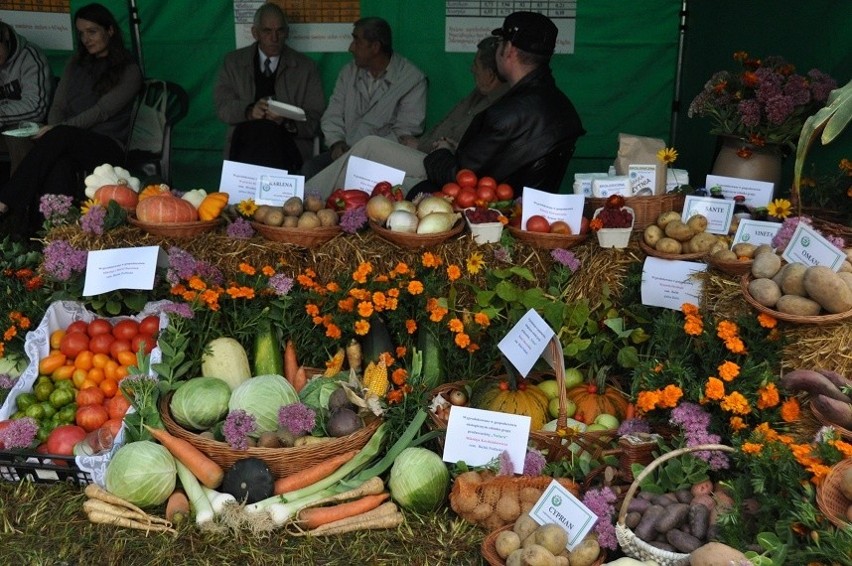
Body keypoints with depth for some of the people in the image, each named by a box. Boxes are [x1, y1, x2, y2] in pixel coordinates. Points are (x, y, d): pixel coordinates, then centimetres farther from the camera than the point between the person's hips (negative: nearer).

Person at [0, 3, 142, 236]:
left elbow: (102, 111, -9)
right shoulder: (77, 63, 22)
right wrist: (52, 132, -8)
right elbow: (58, 105, 15)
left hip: (108, 147, -4)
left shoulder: (129, 70, 4)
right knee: (59, 166, -36)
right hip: (70, 144, 4)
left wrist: (57, 130, -18)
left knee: (60, 136, -37)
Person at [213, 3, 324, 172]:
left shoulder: (306, 67, 9)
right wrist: (249, 111, -18)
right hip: (244, 141, 1)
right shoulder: (233, 62, 14)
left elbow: (314, 121, 3)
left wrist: (287, 121, -18)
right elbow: (222, 106, 3)